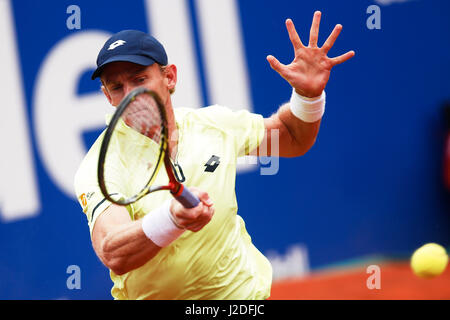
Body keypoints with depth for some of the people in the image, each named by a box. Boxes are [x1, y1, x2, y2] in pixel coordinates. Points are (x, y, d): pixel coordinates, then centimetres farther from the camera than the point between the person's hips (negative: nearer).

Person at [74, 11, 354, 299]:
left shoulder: (212, 124, -3)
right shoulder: (99, 167, -17)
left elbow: (293, 139, 15)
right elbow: (113, 255, -34)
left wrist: (308, 93, -6)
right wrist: (173, 217, -51)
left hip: (239, 288, 0)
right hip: (150, 297, 0)